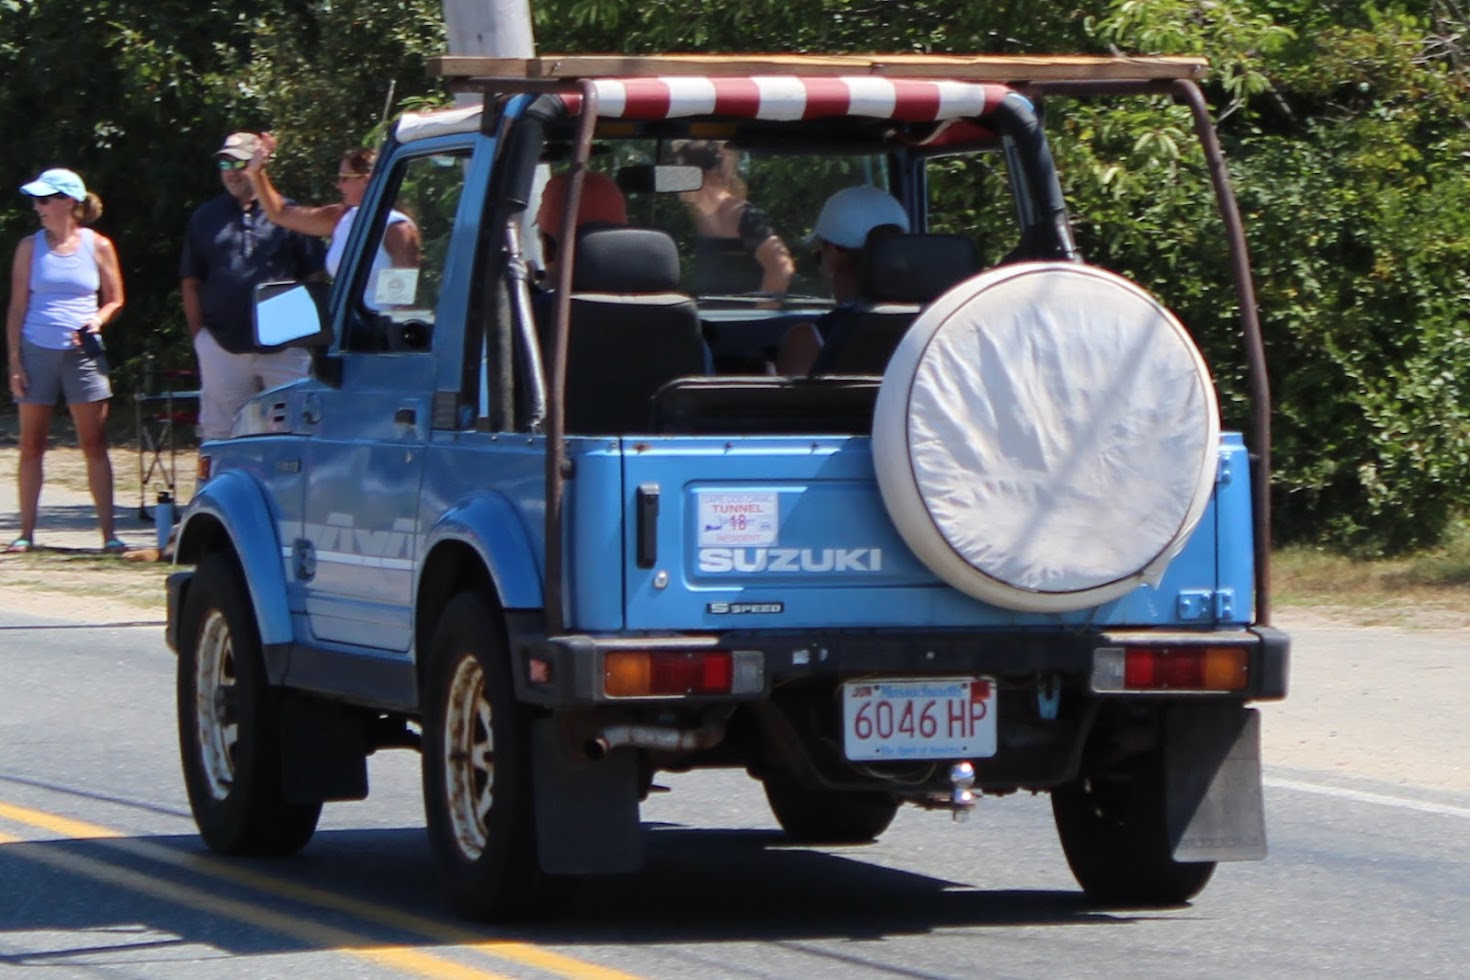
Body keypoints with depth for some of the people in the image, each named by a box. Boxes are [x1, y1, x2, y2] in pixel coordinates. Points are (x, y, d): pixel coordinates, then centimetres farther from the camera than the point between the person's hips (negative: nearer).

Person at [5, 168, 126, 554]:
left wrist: (97, 320, -12)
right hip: (37, 351, 1)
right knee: (31, 446, 3)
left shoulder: (97, 246, 3)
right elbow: (17, 306, 5)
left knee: (95, 445, -2)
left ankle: (108, 533, -2)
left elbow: (114, 300, 10)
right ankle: (26, 533, 8)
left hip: (82, 353, -1)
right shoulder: (31, 247, 5)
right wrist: (14, 361, -1)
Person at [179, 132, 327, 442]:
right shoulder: (205, 218, 11)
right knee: (220, 436, 4)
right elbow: (190, 284, 12)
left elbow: (314, 277, 6)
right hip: (223, 347, 2)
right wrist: (199, 335, 4)